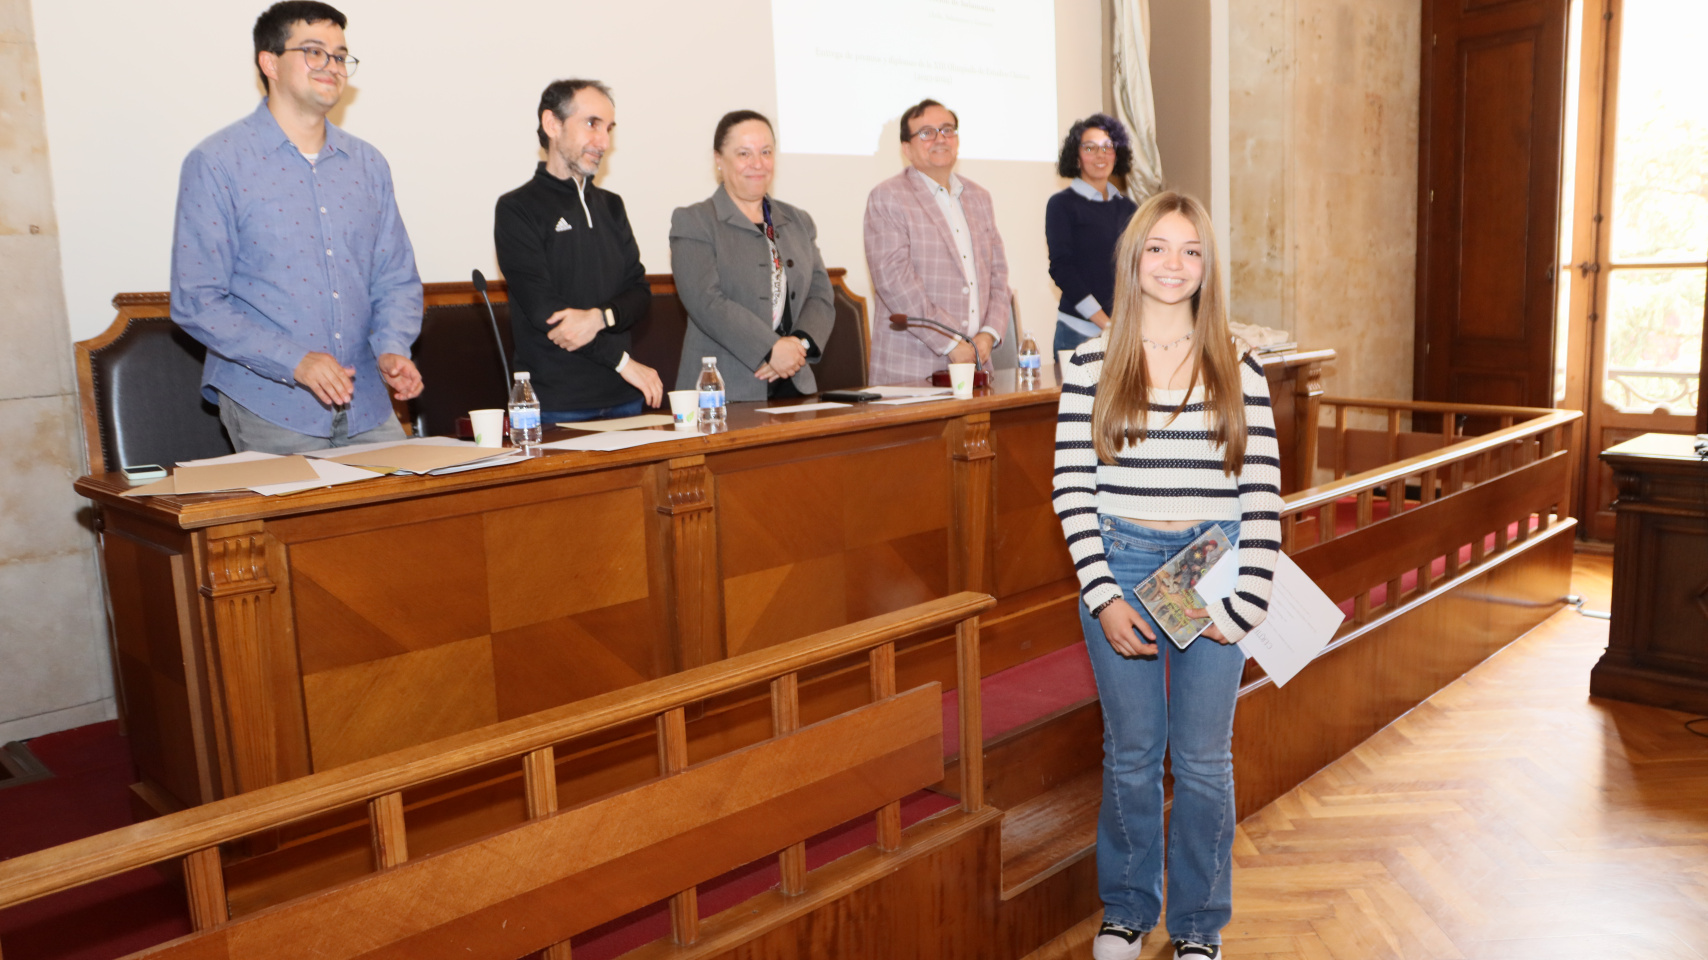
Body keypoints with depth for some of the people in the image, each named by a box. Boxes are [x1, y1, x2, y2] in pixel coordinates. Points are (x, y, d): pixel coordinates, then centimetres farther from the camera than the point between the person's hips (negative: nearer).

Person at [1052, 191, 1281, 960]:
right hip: (1121, 565, 0)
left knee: (1204, 758, 9)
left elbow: (1262, 491, -1)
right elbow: (1072, 487, -4)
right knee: (1131, 751, 11)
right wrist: (1102, 595, -10)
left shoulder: (1237, 370, 1)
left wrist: (1246, 599, -9)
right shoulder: (1093, 364, -1)